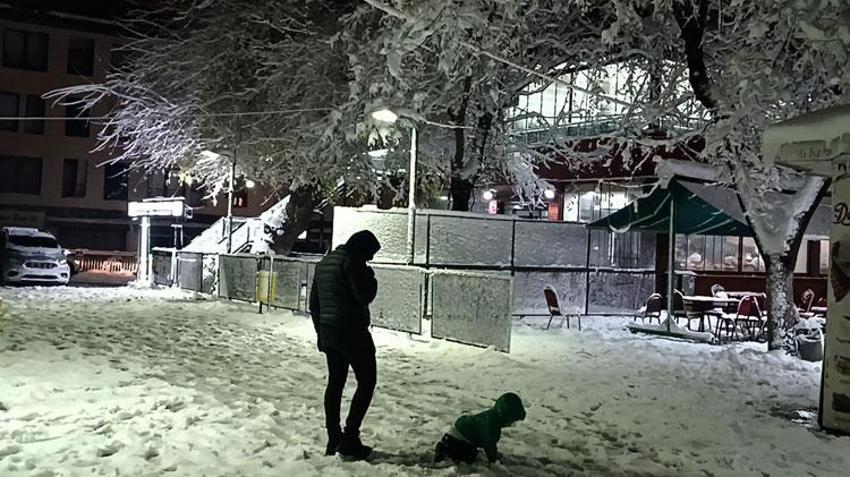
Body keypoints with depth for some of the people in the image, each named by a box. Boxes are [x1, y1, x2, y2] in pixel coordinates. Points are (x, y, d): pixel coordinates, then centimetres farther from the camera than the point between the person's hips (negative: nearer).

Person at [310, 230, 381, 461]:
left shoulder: (324, 262, 16)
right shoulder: (351, 261, -13)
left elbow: (314, 303, 20)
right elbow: (364, 295, -20)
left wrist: (320, 332, 24)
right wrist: (370, 278, 0)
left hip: (328, 332, 9)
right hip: (352, 332, -9)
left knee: (335, 383, 14)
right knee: (367, 381, 1)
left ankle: (333, 440, 18)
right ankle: (349, 439, -4)